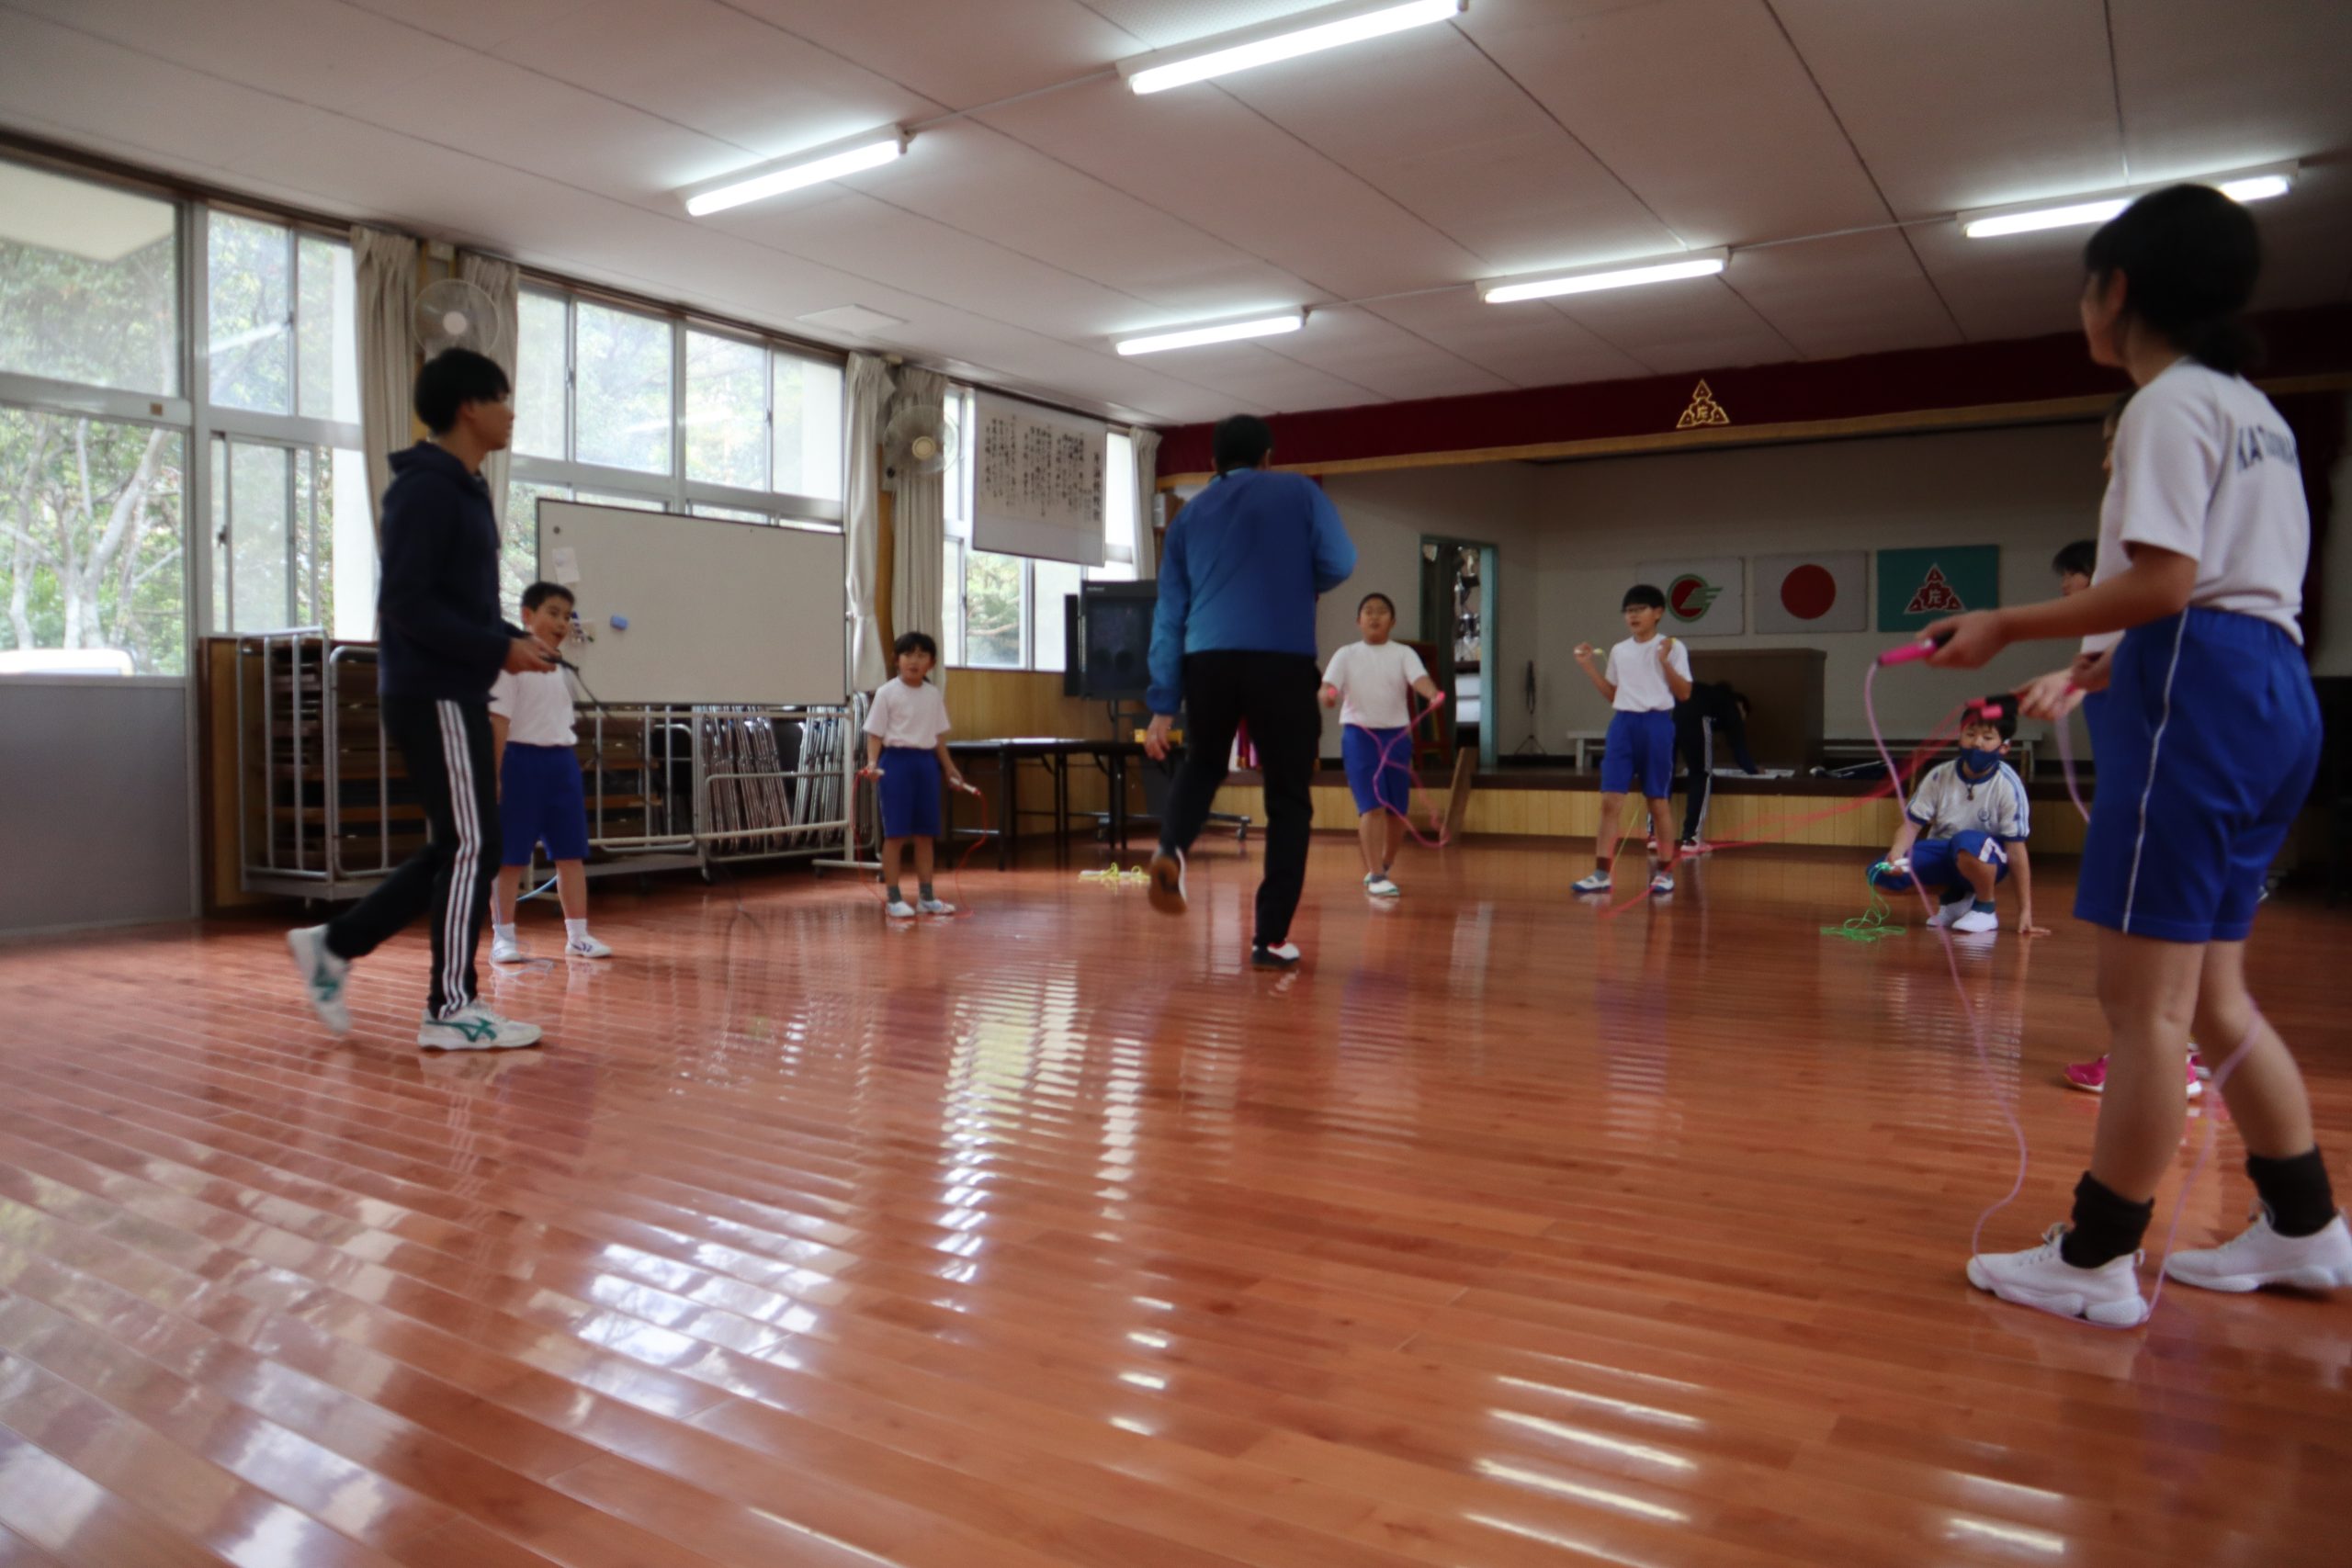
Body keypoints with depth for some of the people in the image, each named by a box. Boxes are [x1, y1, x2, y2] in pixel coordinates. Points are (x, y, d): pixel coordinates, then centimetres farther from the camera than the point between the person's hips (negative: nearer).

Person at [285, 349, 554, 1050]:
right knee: (473, 846, -5)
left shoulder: (462, 489, 17)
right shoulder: (427, 490, -13)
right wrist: (498, 648, -18)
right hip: (434, 695, -10)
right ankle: (451, 1008, 4)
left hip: (451, 693, 10)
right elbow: (407, 605, -20)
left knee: (455, 847, 14)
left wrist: (509, 641, 7)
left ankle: (334, 944, 24)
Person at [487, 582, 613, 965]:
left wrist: (569, 764, 16)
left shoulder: (560, 668, 15)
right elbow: (499, 721, -11)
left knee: (571, 852, 6)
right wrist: (494, 775, -15)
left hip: (562, 762, 7)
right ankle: (503, 937, 9)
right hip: (522, 761, -7)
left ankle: (577, 936, 12)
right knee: (509, 856, 1)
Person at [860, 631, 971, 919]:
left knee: (925, 833, 9)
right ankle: (894, 899, 3)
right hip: (896, 760, -5)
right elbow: (875, 734, -6)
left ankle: (926, 896, 17)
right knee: (895, 832, -2)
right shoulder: (887, 693, -4)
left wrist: (950, 769, 16)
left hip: (927, 762, 5)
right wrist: (872, 762, -20)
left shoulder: (934, 695, 9)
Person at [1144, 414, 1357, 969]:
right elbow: (1339, 563, 1)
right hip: (1284, 661, -3)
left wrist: (1163, 704, 13)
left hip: (1207, 661, 3)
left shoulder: (1189, 515, 19)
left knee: (1201, 766, 27)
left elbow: (1168, 615, 14)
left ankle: (1171, 849, -2)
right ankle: (1271, 938, 6)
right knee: (1289, 799, 8)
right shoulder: (1299, 491, 12)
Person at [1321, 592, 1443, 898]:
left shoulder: (1403, 654, 4)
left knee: (1397, 810, 7)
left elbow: (1419, 678, -15)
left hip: (1397, 735, 2)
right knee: (1372, 806, -13)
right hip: (1359, 735, -2)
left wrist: (1433, 694, -38)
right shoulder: (1346, 655, 3)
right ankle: (1375, 876, -11)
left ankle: (1385, 867, 29)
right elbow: (1329, 684, -12)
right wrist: (1327, 694, -37)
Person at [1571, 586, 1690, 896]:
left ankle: (1666, 872, 15)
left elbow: (1684, 694, -6)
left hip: (1657, 724, -4)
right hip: (1622, 724, 4)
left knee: (1659, 802, 3)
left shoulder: (1673, 648, -1)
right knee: (1610, 801, -4)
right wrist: (1588, 667, 10)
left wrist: (1665, 662, -18)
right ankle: (1601, 873, -4)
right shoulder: (1619, 651, 12)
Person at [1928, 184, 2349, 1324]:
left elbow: (2164, 584, -18)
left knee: (2142, 996, -8)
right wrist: (2090, 676, 24)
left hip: (2198, 701, -10)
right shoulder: (2251, 410, 23)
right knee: (2208, 994, 16)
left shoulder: (2171, 404, -7)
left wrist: (2009, 625, -12)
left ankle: (2094, 1264, -1)